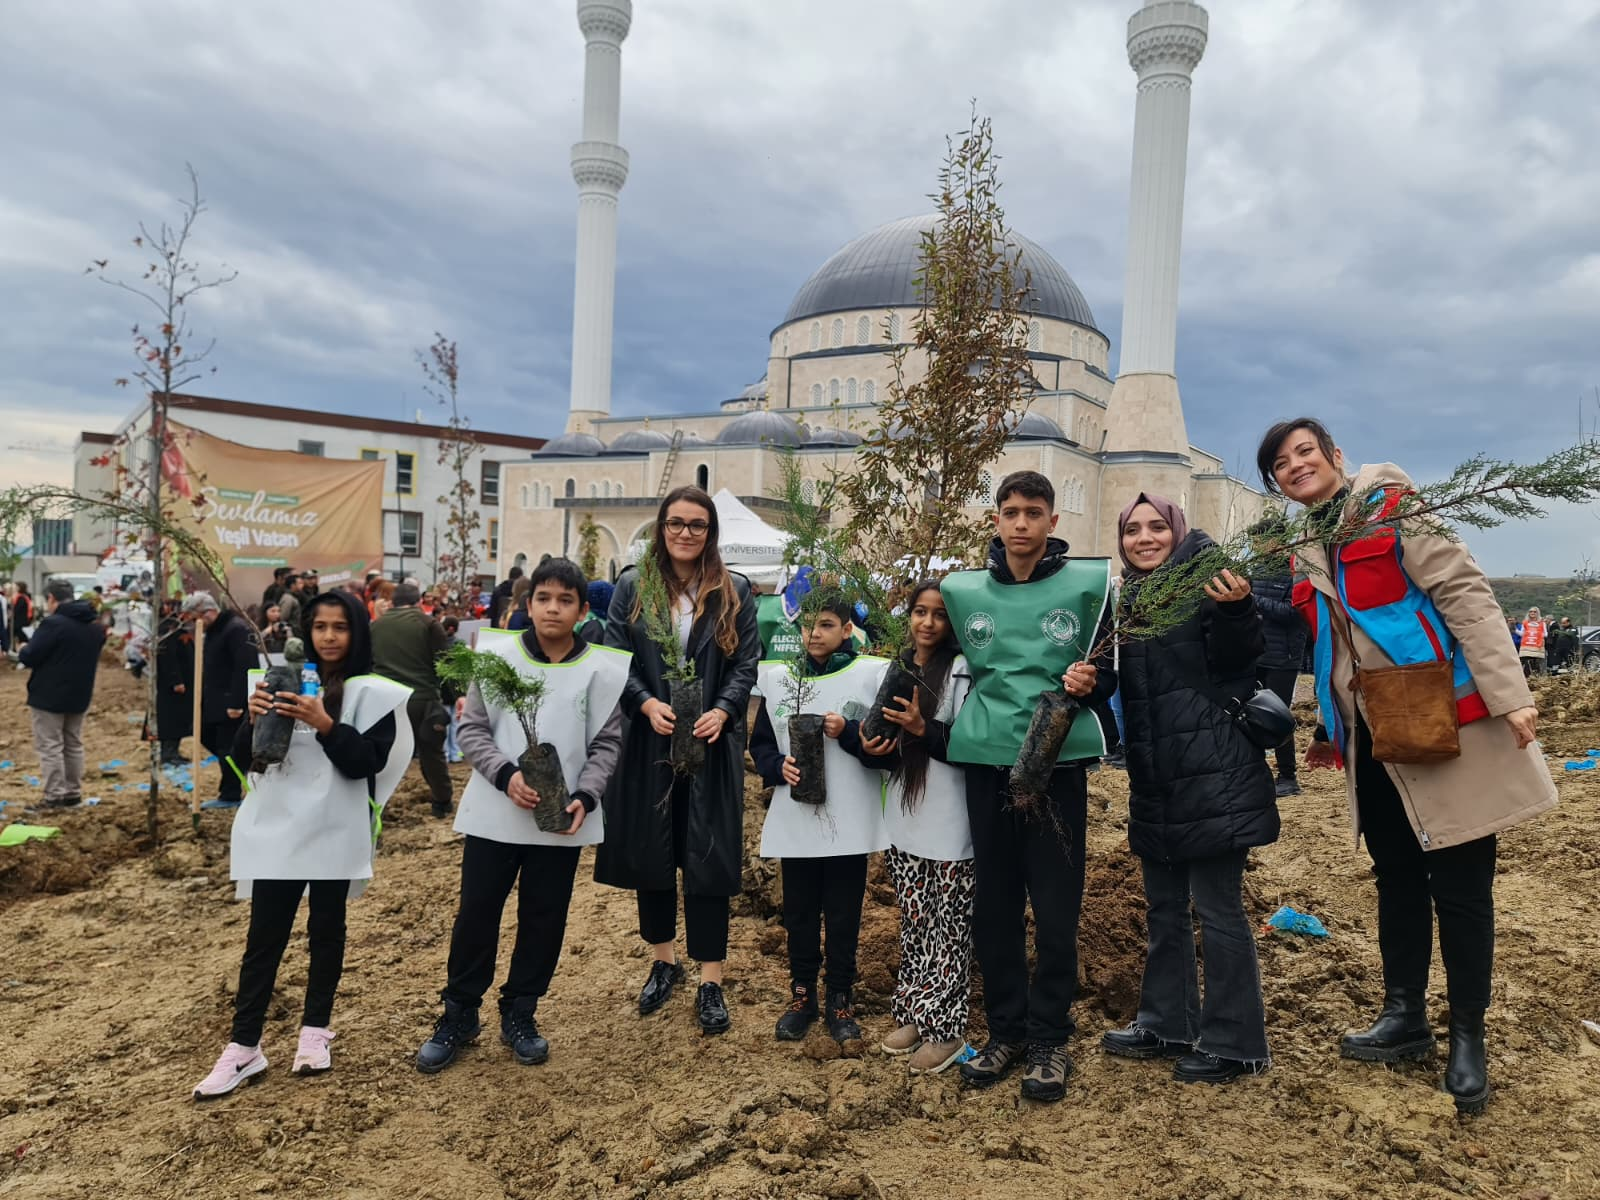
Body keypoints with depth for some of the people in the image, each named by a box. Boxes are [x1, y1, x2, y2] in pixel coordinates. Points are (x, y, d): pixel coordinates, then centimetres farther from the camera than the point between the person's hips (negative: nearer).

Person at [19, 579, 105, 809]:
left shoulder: (53, 623, -19)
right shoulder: (95, 626, 8)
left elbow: (29, 658, -17)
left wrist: (23, 649, 5)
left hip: (48, 696, -8)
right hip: (79, 695, 8)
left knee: (49, 747, 0)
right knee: (74, 745, 15)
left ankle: (55, 796, 1)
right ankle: (73, 792, 20)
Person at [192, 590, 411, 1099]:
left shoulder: (372, 692, -5)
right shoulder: (283, 679, 5)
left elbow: (366, 763, -13)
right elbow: (243, 758, 6)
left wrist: (325, 725, -25)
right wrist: (253, 720, -14)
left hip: (334, 831, -2)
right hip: (277, 827, 2)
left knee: (325, 931, 11)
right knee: (264, 937, 5)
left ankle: (315, 1030, 26)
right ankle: (244, 1046, 14)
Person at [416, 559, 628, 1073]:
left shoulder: (600, 669, -4)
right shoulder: (498, 656, -4)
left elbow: (606, 744, 1)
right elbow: (471, 728, -1)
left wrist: (584, 797, -13)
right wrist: (506, 775, -15)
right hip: (494, 812, 0)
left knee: (544, 916, 11)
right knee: (477, 912, 9)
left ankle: (520, 1014, 29)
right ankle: (459, 1013, 27)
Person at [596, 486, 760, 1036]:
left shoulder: (735, 592, 3)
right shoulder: (632, 586, 4)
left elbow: (746, 664, 1)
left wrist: (721, 712, -16)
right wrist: (648, 704, -16)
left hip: (711, 743, -1)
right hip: (647, 742, 2)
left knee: (708, 857, 0)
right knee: (648, 851, 11)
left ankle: (710, 981, 12)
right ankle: (663, 961, 31)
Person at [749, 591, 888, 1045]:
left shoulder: (871, 675, -5)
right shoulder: (777, 678, 5)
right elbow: (760, 744, 11)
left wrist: (848, 732, -19)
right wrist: (778, 766, -8)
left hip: (850, 822, -2)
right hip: (795, 821, 3)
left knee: (844, 916, 9)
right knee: (799, 914, 13)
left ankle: (840, 999, 25)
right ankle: (801, 994, 29)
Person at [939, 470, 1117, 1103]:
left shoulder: (1088, 583, -1)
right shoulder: (961, 590, 7)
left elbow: (1109, 669, 4)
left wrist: (1089, 683, -16)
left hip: (1059, 760, -2)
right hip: (986, 761, 3)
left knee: (1056, 908, 3)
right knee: (993, 905, 9)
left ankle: (1049, 1038, 19)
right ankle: (1006, 1029, 25)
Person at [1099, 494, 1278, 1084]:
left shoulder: (1205, 581, -6)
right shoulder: (1124, 601, 12)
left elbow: (1237, 660, -15)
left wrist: (1234, 611, -34)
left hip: (1211, 775, -7)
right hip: (1153, 781, 7)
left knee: (1216, 908, 1)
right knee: (1163, 907, 17)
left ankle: (1233, 1043, 15)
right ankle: (1167, 1023, 31)